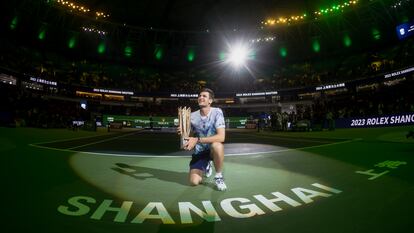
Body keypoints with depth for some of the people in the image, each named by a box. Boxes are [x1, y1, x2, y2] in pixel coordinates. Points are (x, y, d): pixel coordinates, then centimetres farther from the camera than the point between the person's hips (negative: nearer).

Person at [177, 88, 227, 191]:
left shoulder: (217, 112, -16)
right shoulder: (192, 116, -3)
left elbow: (221, 137, -27)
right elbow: (190, 135, 9)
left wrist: (197, 140, -34)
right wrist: (183, 133, -16)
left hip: (213, 150, -3)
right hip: (199, 152, 4)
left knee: (217, 146, -39)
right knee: (194, 181, -11)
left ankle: (219, 176, -11)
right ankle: (206, 166, 25)